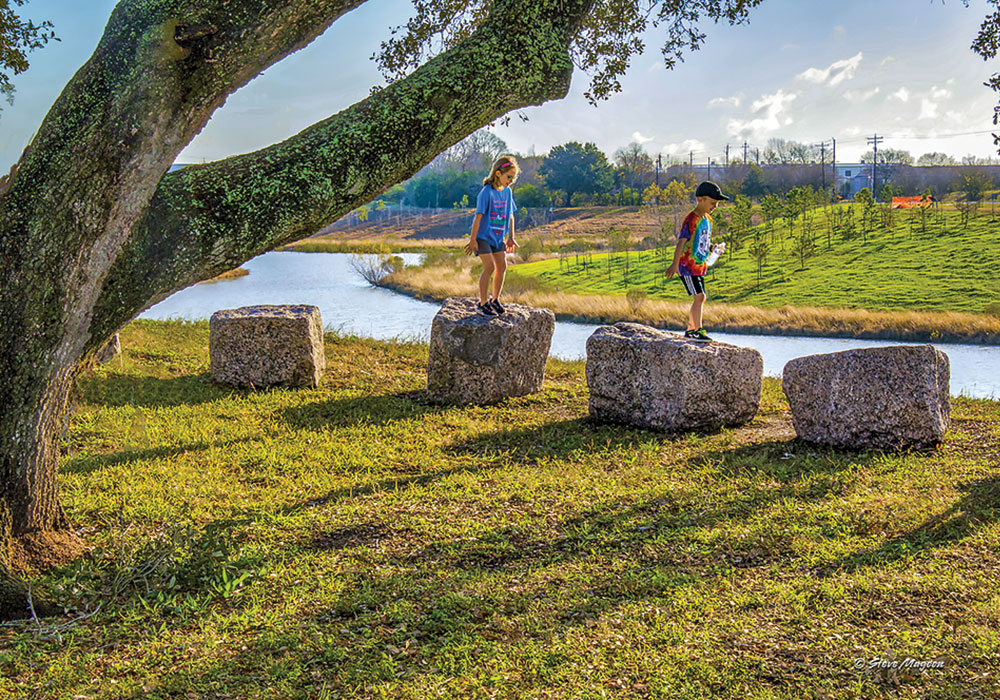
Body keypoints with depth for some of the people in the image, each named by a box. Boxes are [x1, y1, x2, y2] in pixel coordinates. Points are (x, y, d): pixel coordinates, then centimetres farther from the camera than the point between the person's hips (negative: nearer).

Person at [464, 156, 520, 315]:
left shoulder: (507, 192, 2)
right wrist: (473, 240, -17)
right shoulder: (487, 192, -19)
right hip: (483, 235, -7)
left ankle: (495, 299, 20)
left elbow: (510, 215, 12)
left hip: (498, 236, 7)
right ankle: (483, 302, -3)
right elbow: (478, 216, -18)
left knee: (502, 266, 4)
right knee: (489, 266, -13)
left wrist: (511, 237, 12)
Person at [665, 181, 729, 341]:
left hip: (699, 266, 9)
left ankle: (690, 330, 21)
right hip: (688, 265, -9)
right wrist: (675, 264, -27)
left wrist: (712, 248, 3)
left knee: (700, 298, 11)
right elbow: (681, 241, -21)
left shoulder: (707, 218, 10)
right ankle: (698, 331, -4)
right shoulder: (691, 220, -17)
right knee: (699, 297, -11)